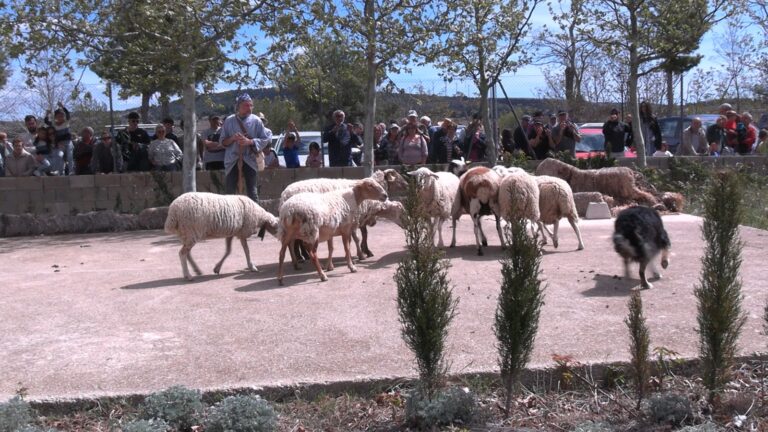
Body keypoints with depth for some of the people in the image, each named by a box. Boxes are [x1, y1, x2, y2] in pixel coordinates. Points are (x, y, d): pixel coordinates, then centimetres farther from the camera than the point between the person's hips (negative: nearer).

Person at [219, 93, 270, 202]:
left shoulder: (256, 121, 0)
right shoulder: (229, 121, 3)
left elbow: (266, 139, 1)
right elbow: (222, 141, 7)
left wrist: (250, 141, -13)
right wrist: (232, 138, -13)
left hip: (250, 159, -1)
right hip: (233, 160, 1)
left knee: (252, 193, 0)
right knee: (229, 191, 2)